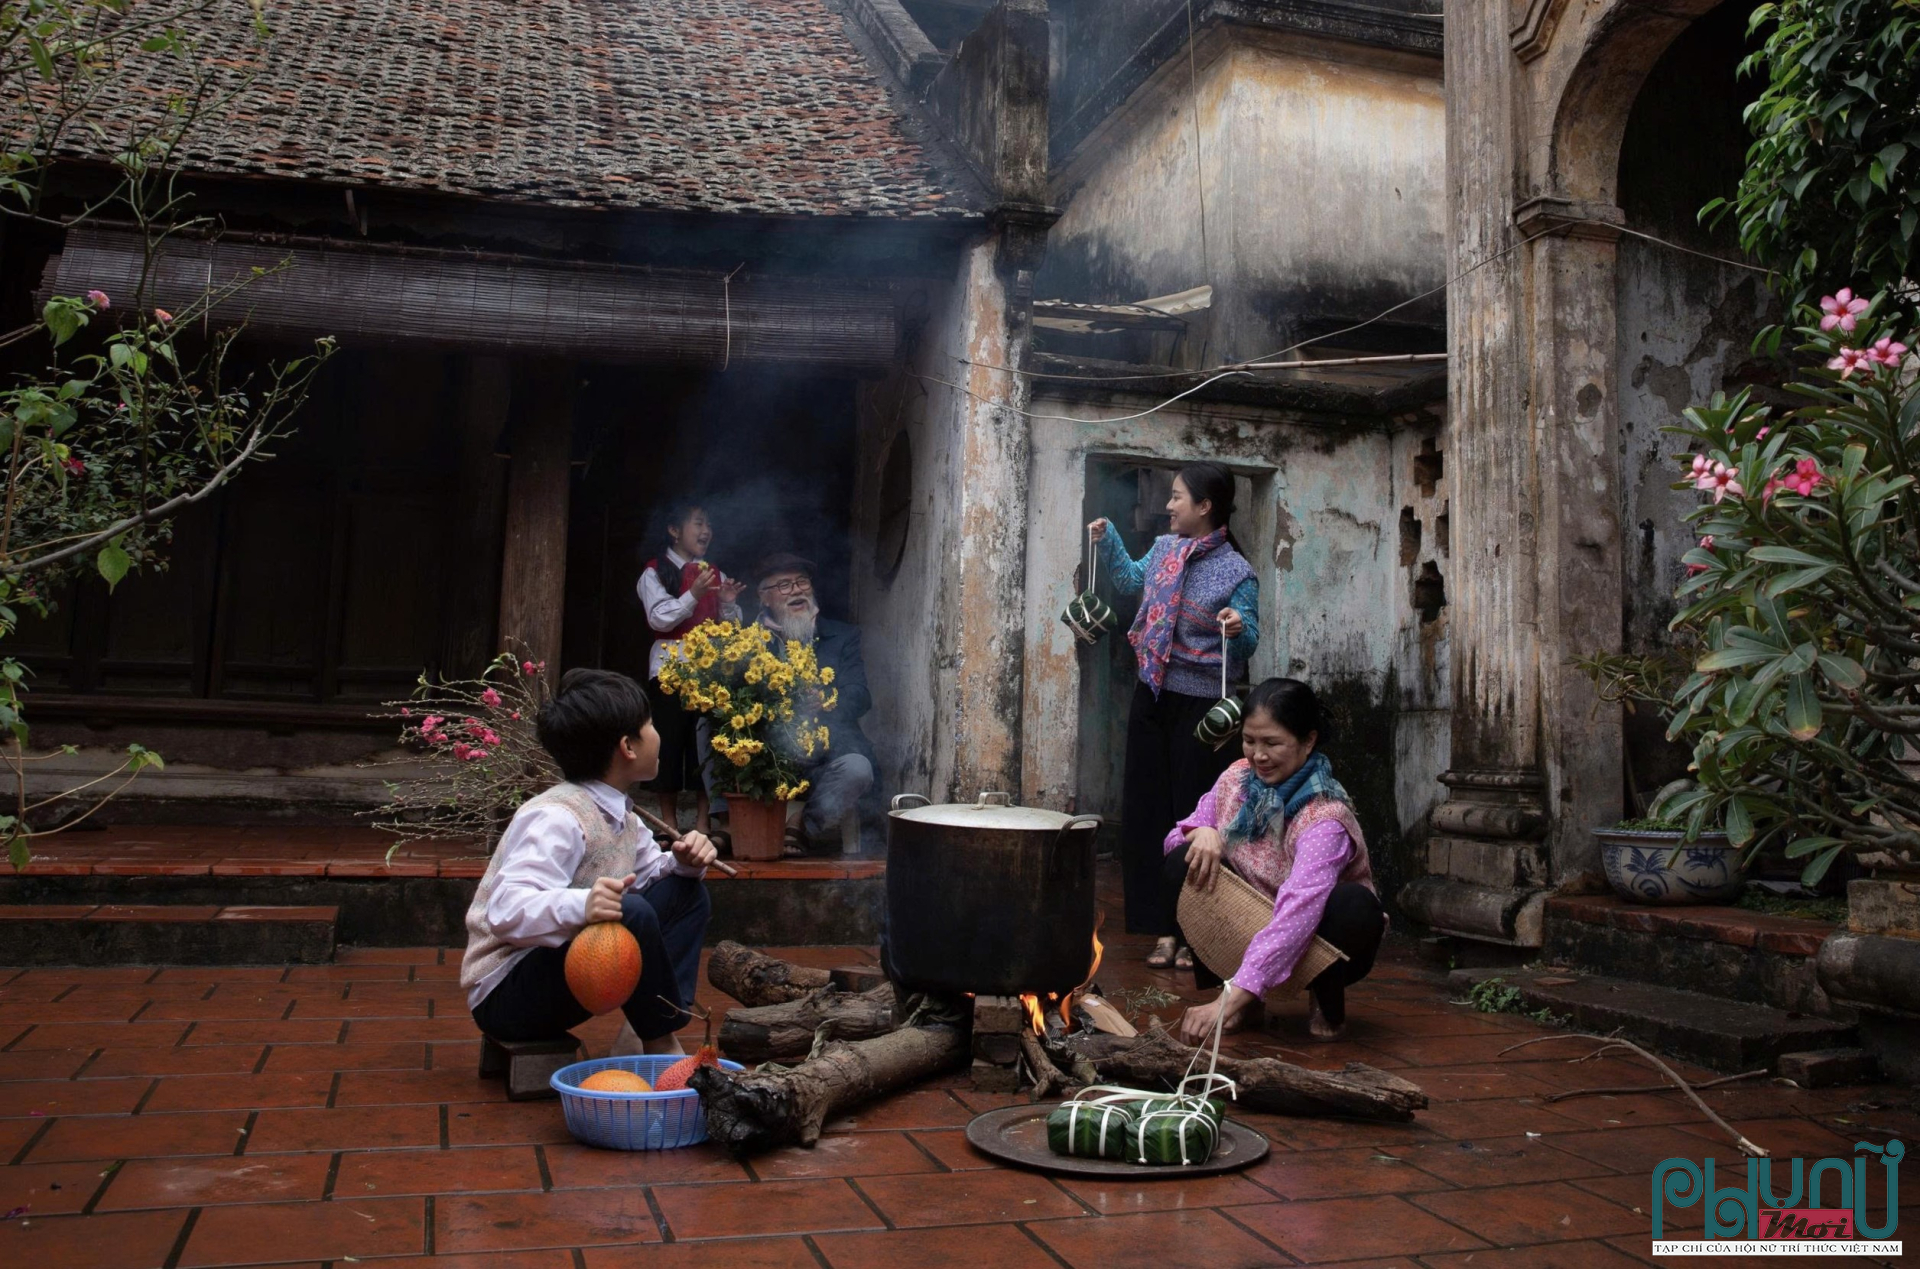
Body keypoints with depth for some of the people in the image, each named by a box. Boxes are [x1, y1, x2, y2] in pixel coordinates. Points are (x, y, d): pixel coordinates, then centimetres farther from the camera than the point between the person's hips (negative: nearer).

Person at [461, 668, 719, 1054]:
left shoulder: (618, 814, 6)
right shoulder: (557, 817, -23)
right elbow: (506, 910, -35)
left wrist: (683, 862, -7)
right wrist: (580, 906, -53)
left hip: (561, 971, 10)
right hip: (504, 993, -9)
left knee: (684, 891, 5)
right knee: (632, 913, -32)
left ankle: (653, 1029, -7)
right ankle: (660, 1044, -11)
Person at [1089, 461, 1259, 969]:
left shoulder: (1236, 572, -10)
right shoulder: (1164, 549, 8)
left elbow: (1248, 643, -8)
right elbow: (1132, 579, 29)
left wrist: (1239, 628, -29)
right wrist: (1107, 540, 23)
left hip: (1200, 706, -6)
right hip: (1152, 697, 7)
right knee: (1147, 811, 6)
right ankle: (1165, 928, 15)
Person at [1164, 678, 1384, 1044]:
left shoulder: (1325, 816, -30)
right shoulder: (1237, 778, -9)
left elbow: (1298, 911, -44)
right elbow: (1176, 836, 1)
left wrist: (1229, 1001, -54)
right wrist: (1201, 833, -27)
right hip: (1253, 928, 5)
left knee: (1356, 905, -37)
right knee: (1183, 861, -18)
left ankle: (1328, 1002, -4)